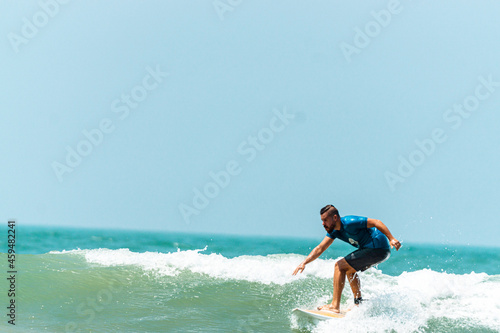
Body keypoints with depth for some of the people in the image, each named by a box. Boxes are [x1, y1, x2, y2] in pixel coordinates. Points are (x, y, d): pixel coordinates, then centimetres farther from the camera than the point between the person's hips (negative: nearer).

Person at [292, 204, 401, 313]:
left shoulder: (349, 223, -17)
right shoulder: (334, 230, 11)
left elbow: (376, 222, -18)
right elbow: (320, 249, 10)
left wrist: (391, 239, -25)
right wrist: (304, 263, -2)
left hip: (379, 250, -10)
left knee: (340, 266, -9)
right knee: (349, 270, 23)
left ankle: (335, 306, -10)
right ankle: (359, 303, 22)